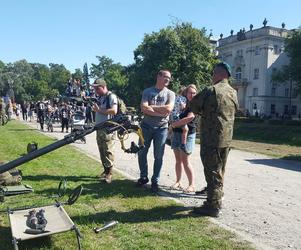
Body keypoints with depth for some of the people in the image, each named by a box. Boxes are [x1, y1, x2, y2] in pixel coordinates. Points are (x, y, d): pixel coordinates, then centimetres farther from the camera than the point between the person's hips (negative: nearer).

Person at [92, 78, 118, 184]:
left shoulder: (111, 96, -9)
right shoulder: (99, 97, 16)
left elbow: (114, 111, -22)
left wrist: (99, 110, -16)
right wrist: (95, 109, 8)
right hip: (99, 128, 8)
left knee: (107, 151, -7)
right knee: (101, 151, 11)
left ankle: (109, 174, -1)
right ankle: (105, 170, 21)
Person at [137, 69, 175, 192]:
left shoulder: (170, 94, 3)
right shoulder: (147, 91, 2)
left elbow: (168, 109, -15)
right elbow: (144, 108, -12)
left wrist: (151, 107, -11)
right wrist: (161, 112, -16)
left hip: (161, 128, -1)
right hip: (146, 126, 1)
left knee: (158, 156, 4)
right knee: (142, 153, 9)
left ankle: (155, 181, 17)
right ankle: (143, 177, 28)